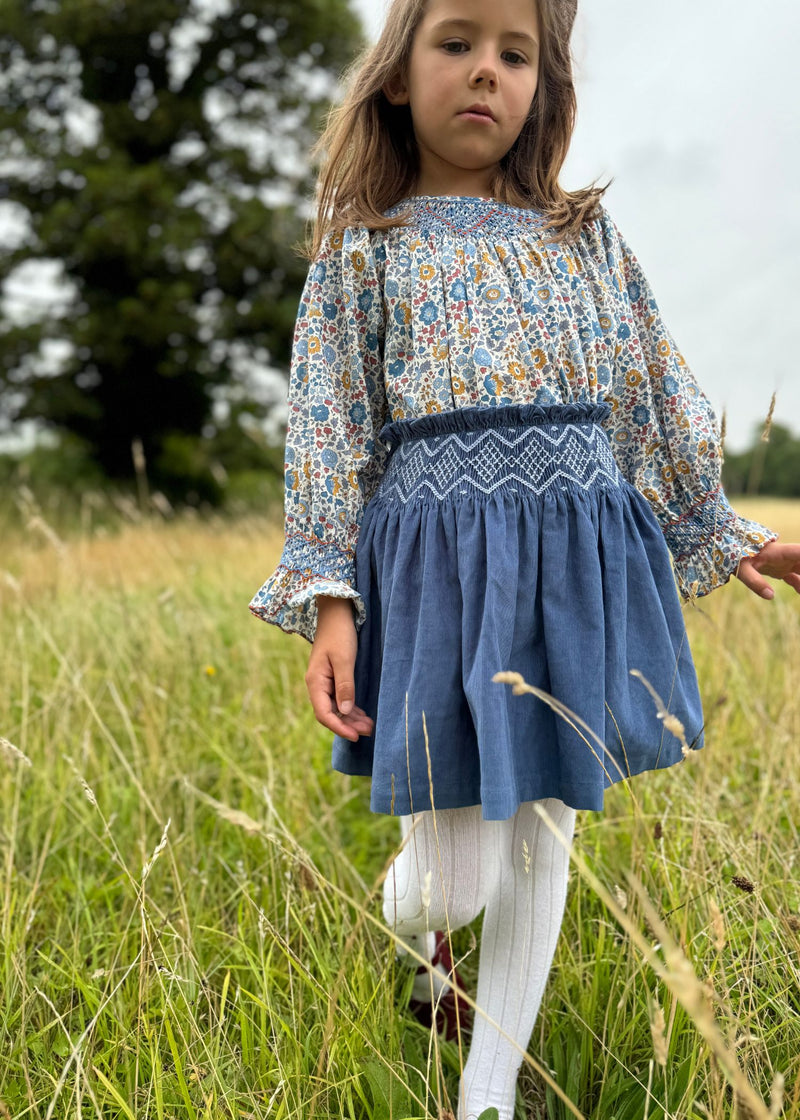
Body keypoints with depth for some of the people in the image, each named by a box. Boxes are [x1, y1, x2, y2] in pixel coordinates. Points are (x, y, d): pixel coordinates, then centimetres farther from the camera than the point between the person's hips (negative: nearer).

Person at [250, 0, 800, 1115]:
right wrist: (329, 602, -8)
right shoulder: (365, 250, 4)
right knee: (453, 877, -3)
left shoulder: (584, 237, 12)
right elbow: (328, 433, 0)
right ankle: (415, 928, 36)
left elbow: (656, 395, 18)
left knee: (543, 836, 9)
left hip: (580, 560, 3)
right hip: (436, 562, -3)